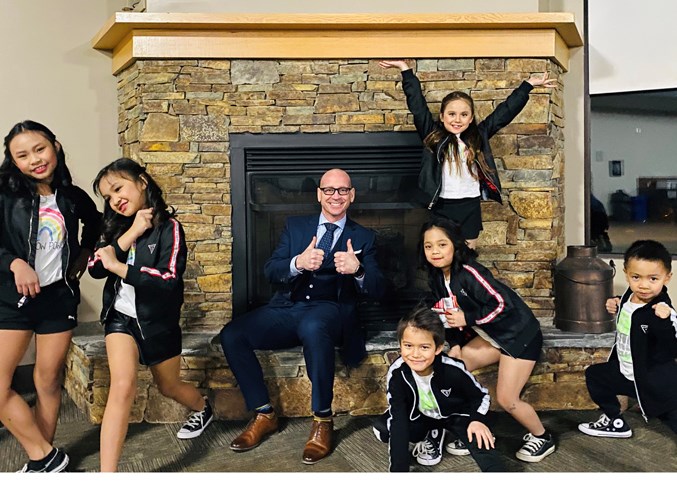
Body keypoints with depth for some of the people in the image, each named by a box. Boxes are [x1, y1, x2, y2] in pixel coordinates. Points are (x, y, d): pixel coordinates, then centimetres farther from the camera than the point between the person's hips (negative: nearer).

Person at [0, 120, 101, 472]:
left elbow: (95, 224, 23)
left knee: (48, 381, 8)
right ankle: (47, 457, 6)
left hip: (59, 297, 2)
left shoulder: (73, 198, 2)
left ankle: (39, 461, 21)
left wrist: (84, 254, 12)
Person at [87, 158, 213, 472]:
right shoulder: (116, 227, 4)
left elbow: (169, 280, -24)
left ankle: (203, 408, 53)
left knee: (169, 386, 18)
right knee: (122, 387, -18)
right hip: (120, 316, 3)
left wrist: (118, 267, -26)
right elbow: (95, 269, -8)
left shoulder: (168, 226, -13)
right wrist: (130, 234, -18)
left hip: (157, 321, -3)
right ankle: (106, 475, -16)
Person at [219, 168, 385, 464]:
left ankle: (323, 420, -23)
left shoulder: (363, 238, 13)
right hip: (288, 308, 4)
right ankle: (264, 414, -3)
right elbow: (270, 271, 4)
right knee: (231, 335, -20)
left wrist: (358, 270, -22)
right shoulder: (295, 226, 17)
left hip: (330, 310, -3)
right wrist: (298, 263, -19)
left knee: (312, 327, -39)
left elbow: (377, 290, 1)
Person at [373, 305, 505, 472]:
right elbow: (398, 422, -29)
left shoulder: (453, 370, -34)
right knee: (382, 430, -17)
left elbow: (481, 396, -13)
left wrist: (477, 420, -33)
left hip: (455, 415, -4)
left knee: (479, 440, -32)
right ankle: (432, 436, 7)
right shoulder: (396, 373, -30)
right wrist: (399, 468, -32)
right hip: (420, 416, 4)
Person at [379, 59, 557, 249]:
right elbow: (417, 104, 1)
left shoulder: (479, 136, 7)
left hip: (470, 208, 2)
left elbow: (505, 112, 12)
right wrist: (405, 68, 1)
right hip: (440, 208, -2)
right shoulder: (432, 135, 1)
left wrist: (529, 84, 15)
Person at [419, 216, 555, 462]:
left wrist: (467, 318, -26)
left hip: (519, 334, -9)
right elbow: (449, 313, 8)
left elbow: (502, 303, -29)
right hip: (491, 336, 9)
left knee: (506, 399, -8)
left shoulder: (469, 272, -27)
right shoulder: (437, 278, -2)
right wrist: (455, 345, -1)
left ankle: (542, 438, 21)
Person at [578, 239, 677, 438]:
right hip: (626, 373, 9)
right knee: (594, 375, 21)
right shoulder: (629, 295, -6)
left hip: (657, 384, -9)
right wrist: (616, 307, -1)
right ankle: (615, 423, 37)